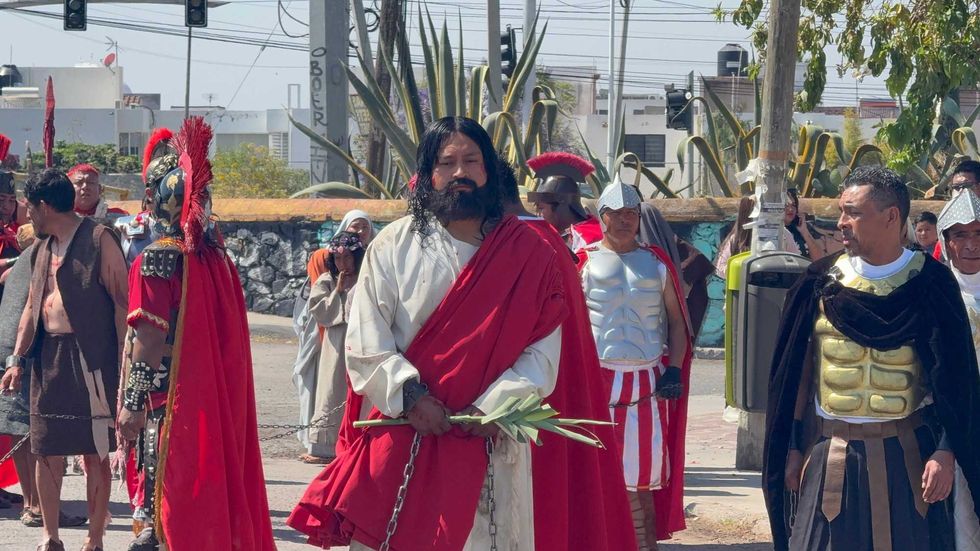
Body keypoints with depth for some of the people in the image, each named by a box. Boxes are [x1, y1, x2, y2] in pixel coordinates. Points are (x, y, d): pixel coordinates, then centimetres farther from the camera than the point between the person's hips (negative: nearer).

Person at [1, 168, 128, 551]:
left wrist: (122, 362, -13)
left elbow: (121, 301, -8)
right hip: (48, 358, 7)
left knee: (95, 452, -1)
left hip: (91, 358, -7)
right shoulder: (43, 249, 16)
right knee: (47, 449, 8)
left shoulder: (98, 240, -6)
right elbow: (32, 307, 18)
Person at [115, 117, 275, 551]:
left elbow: (149, 340, -17)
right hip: (218, 400, 6)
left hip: (170, 400, -6)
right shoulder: (217, 257, 6)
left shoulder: (157, 260, -12)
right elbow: (227, 335, 11)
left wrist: (132, 404, -15)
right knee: (213, 477, 13)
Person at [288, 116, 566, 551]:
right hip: (402, 439, 0)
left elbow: (543, 351, -1)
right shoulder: (394, 245, 5)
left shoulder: (528, 254, 6)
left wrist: (494, 406, -14)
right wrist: (409, 396, -15)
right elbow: (365, 341, -2)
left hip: (490, 445, 0)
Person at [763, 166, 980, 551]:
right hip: (831, 456, 2)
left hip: (908, 453, -2)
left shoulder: (930, 284, -4)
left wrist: (945, 452, -13)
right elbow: (798, 371, 7)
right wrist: (793, 448, 5)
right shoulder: (822, 283, 2)